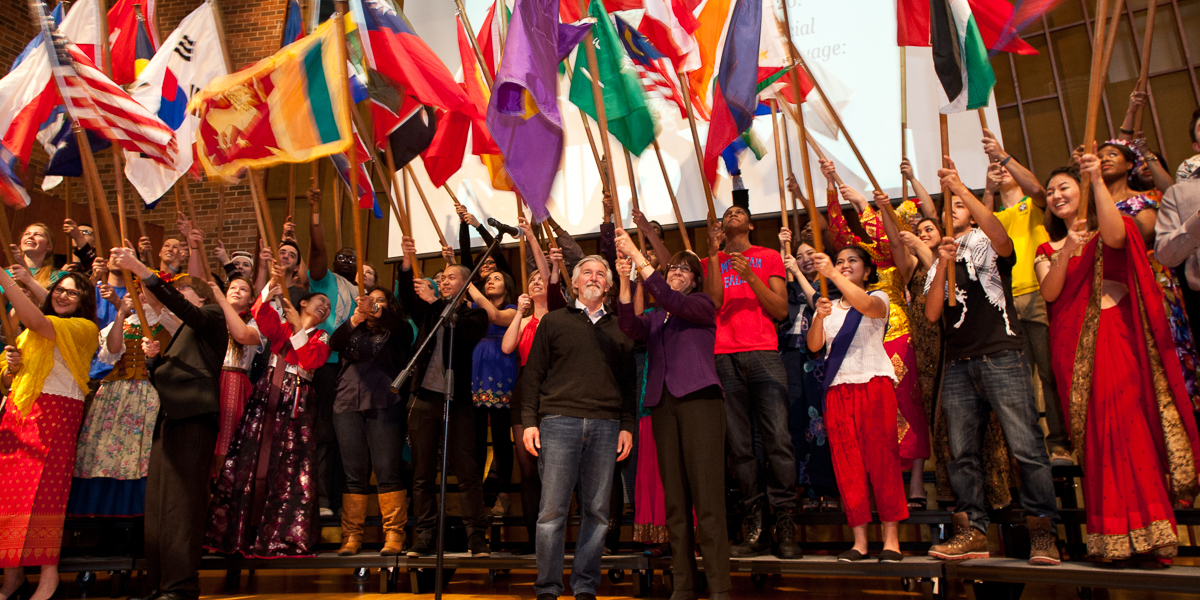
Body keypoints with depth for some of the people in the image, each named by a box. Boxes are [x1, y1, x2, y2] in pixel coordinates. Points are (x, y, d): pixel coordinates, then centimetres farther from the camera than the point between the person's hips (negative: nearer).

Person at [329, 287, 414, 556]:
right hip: (348, 405, 2)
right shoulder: (353, 331, 19)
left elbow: (402, 327, -11)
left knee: (388, 471, -7)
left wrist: (376, 311, -30)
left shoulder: (397, 331, 13)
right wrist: (355, 317, -21)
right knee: (354, 474, 3)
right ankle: (351, 536, 9)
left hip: (385, 406, -2)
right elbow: (334, 342, -2)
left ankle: (394, 534, -3)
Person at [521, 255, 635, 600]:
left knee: (597, 510, 2)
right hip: (559, 420, -2)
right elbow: (533, 374, 8)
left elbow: (628, 381, 16)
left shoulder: (618, 329, 18)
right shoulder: (554, 321, 13)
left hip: (606, 426, 2)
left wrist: (627, 426, 6)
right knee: (553, 509, -4)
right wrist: (529, 421, -1)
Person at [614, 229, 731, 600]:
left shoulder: (702, 304, 11)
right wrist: (624, 279, -11)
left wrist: (638, 258, -12)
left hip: (698, 398, -4)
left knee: (707, 495, -10)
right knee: (674, 499, 3)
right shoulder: (655, 319, 22)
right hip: (663, 403, 5)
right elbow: (630, 327, 1)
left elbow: (674, 302, -10)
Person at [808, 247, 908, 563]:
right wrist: (819, 317, -17)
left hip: (874, 382, -3)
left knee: (881, 456, -7)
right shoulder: (829, 307, 19)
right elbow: (814, 346, 3)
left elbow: (866, 305, -19)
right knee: (847, 463, -1)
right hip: (837, 388, 3)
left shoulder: (878, 298, 8)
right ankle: (859, 540, 2)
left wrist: (832, 274, -31)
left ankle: (891, 538, -3)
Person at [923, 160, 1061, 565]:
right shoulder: (939, 261, 20)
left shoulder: (988, 246, 9)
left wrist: (961, 188, -24)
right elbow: (932, 314, 6)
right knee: (963, 453, 2)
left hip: (1001, 357, -4)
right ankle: (972, 531, 8)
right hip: (958, 364, 4)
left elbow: (1002, 239, -18)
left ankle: (1043, 531, 1)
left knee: (1026, 447, -7)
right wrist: (943, 264, -6)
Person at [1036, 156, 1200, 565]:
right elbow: (1049, 293, 2)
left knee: (1124, 419, -14)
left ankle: (1144, 534, -12)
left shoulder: (1106, 231, 11)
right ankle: (1108, 537, 0)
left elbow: (1114, 235, -15)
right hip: (1072, 342, 3)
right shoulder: (1048, 249, 20)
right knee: (1093, 432, -1)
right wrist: (1066, 252, -13)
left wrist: (1098, 180, -17)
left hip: (1113, 335, -3)